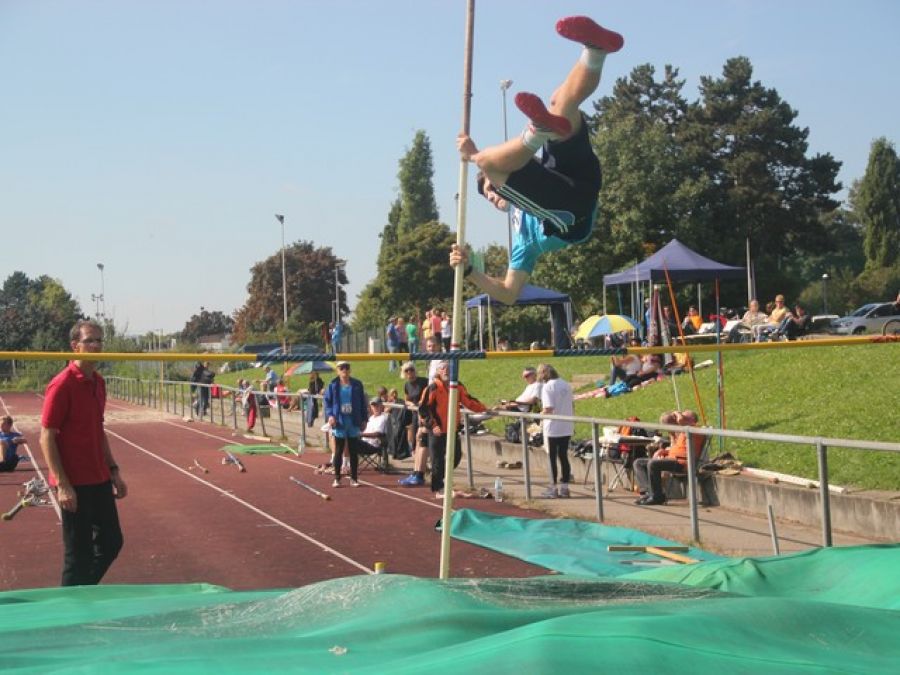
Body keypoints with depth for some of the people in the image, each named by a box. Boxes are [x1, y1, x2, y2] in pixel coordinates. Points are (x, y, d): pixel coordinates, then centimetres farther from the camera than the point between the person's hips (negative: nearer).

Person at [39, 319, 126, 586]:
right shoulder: (61, 385, -15)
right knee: (79, 553, 0)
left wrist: (113, 471, 15)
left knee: (111, 543, 14)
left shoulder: (98, 382, 9)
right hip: (75, 485, -8)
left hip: (100, 481, 8)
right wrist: (62, 484, -19)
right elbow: (47, 438, -15)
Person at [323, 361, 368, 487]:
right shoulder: (333, 385, 0)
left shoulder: (357, 385, 3)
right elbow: (327, 401, 3)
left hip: (354, 423, 1)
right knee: (338, 452, 5)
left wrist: (364, 419, 2)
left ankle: (353, 478, 13)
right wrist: (330, 415, -13)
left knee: (354, 452, 5)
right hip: (339, 423, -1)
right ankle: (337, 478, 13)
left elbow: (363, 402, 6)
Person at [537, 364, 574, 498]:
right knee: (563, 456, 12)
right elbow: (572, 404, 13)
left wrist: (542, 420, -4)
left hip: (553, 428, -6)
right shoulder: (566, 384, 8)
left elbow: (548, 408, -20)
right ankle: (564, 487, 15)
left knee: (552, 458, 3)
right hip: (567, 427, 6)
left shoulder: (547, 387, -13)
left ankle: (553, 489, 7)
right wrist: (571, 421, 20)